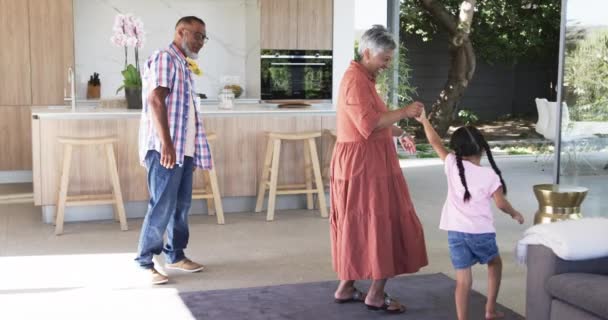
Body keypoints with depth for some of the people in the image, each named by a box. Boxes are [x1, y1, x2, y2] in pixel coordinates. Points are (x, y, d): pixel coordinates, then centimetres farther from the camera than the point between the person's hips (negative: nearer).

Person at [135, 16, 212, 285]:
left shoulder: (182, 64, 19)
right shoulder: (165, 58, -9)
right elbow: (155, 101, -20)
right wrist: (166, 143, -26)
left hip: (184, 148, 9)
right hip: (166, 148, -9)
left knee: (181, 205, 13)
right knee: (162, 207, -7)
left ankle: (175, 255, 23)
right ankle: (144, 263, 1)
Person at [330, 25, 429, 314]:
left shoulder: (362, 78, 17)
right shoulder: (356, 80, -17)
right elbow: (369, 125, -25)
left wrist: (397, 133, 11)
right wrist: (403, 113, -19)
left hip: (363, 163, 10)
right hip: (363, 165, -10)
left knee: (358, 226, 14)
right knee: (380, 225, -4)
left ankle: (346, 287, 21)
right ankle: (376, 295, 4)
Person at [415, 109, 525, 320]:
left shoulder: (452, 165, -1)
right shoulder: (489, 175, -5)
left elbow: (435, 142, 9)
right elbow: (501, 202, -6)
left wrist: (424, 120, 21)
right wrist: (515, 214, 14)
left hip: (456, 231, 1)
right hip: (481, 231, -1)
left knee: (463, 278, 3)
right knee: (495, 264, 26)